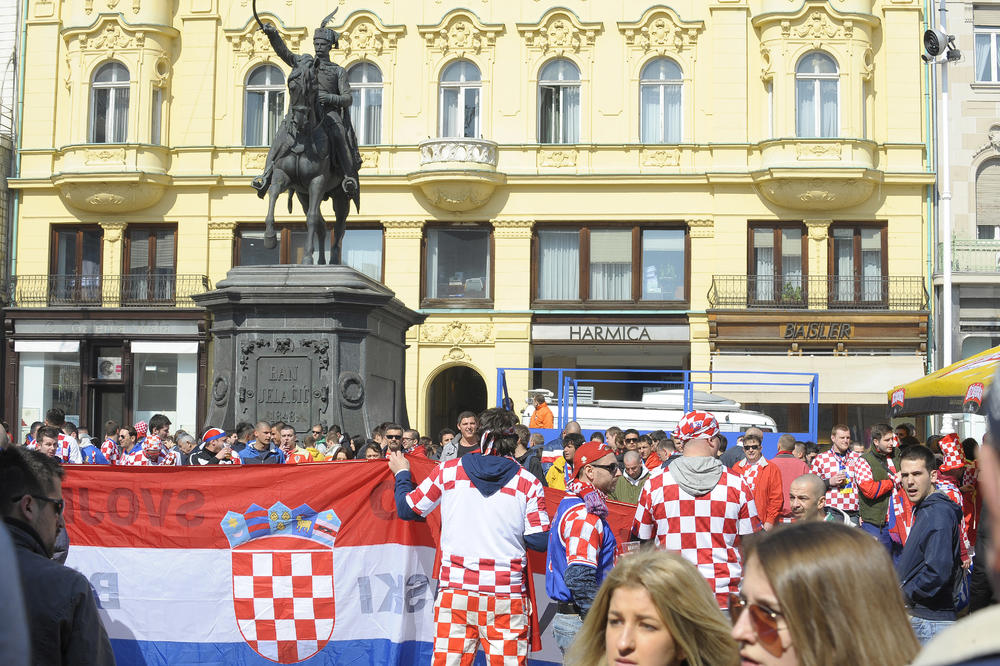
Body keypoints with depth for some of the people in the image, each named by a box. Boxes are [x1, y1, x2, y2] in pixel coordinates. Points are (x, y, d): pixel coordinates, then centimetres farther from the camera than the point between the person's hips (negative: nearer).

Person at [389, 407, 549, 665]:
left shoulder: (448, 471, 2)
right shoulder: (528, 483, 0)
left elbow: (407, 509, 11)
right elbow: (539, 541, -1)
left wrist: (401, 474, 30)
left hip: (455, 591, 1)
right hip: (506, 595, -1)